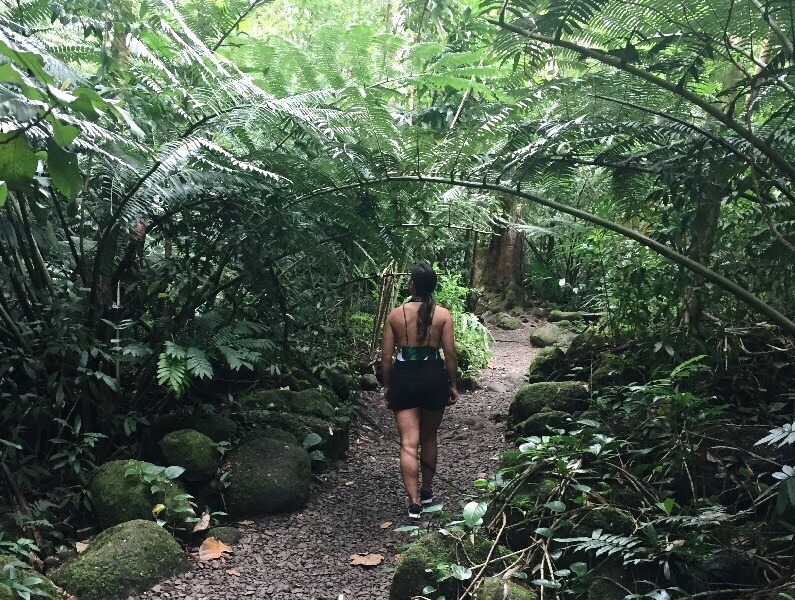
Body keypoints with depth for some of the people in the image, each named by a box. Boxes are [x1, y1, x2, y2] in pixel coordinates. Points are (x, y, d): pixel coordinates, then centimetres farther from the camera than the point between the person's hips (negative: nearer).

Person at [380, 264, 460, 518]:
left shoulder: (395, 314, -3)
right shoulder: (442, 314, -4)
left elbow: (386, 356, -1)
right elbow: (450, 354, -4)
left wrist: (386, 386, 10)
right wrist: (452, 385, 7)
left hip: (403, 378, -1)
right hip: (433, 377, 1)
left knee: (408, 443, 0)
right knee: (429, 438, 19)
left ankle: (414, 502, -6)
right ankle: (427, 491, 33)